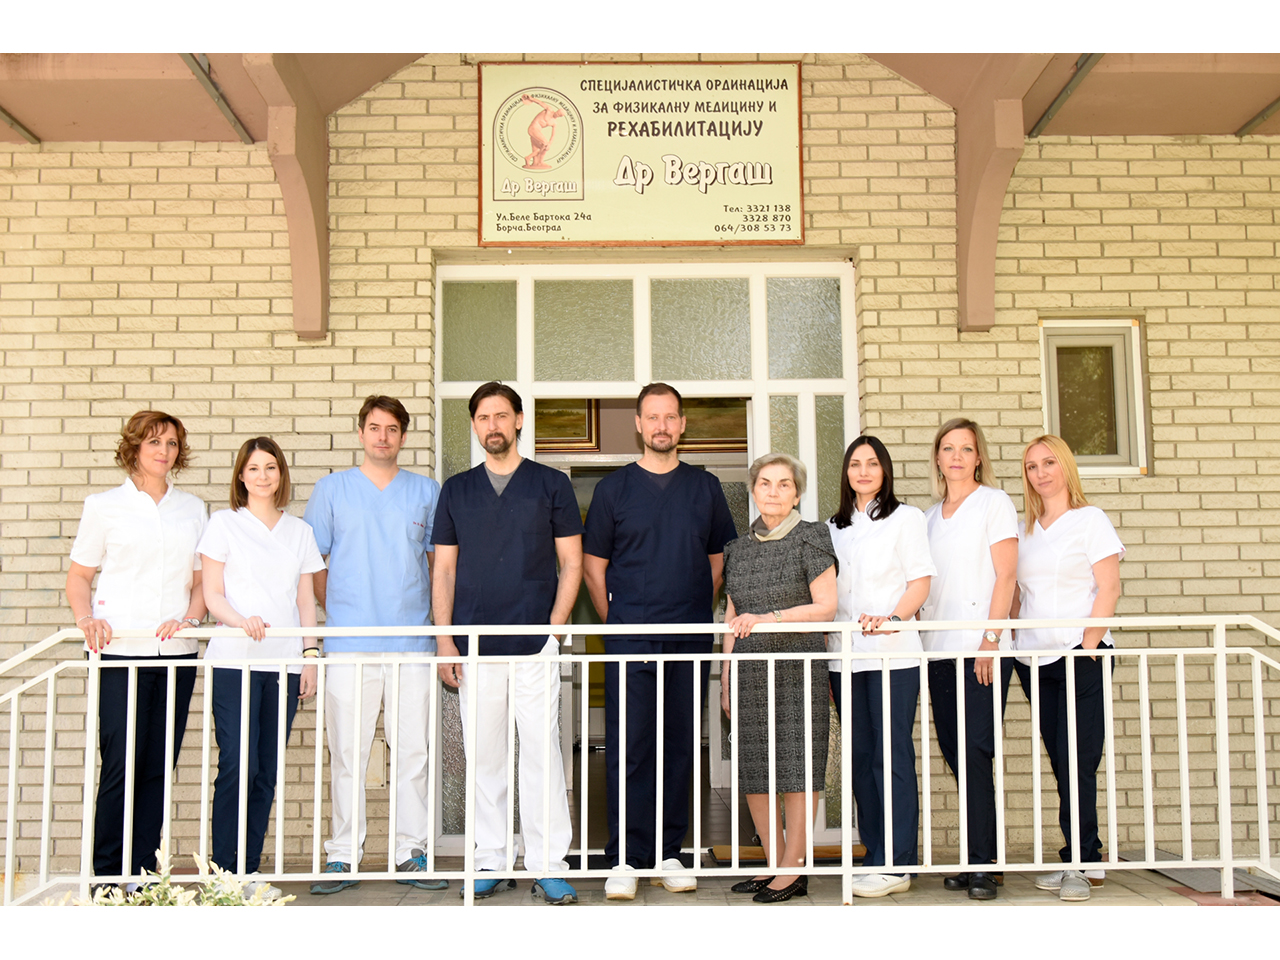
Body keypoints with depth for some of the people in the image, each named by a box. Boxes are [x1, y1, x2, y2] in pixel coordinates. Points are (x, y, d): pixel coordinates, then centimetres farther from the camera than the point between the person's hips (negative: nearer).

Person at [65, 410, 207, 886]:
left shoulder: (193, 508, 14)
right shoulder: (104, 505, 7)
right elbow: (78, 577, 7)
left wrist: (188, 616, -4)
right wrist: (86, 617, -11)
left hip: (177, 651, 3)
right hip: (120, 651, -3)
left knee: (159, 766, 3)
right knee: (121, 763, -6)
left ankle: (142, 874, 12)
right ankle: (108, 876, 6)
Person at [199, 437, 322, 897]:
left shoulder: (299, 531, 16)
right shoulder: (224, 523, 6)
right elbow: (212, 594, 1)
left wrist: (310, 652, 6)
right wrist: (241, 620, -18)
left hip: (284, 662, 3)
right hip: (234, 660, -3)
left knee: (266, 772, 3)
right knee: (237, 766, -10)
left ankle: (249, 872, 11)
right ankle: (225, 872, -1)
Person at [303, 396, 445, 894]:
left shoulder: (427, 491, 12)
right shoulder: (332, 489, 9)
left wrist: (441, 622, 7)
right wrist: (336, 609, 4)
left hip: (412, 642, 1)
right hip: (349, 643, -1)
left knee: (412, 750, 3)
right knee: (347, 751, 2)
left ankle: (411, 853, 14)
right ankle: (343, 855, 12)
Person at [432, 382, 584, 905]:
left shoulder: (552, 484, 6)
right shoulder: (456, 490, 12)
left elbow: (572, 564, 5)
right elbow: (444, 570, 12)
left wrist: (553, 626, -5)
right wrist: (444, 638, 2)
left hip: (535, 643, -2)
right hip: (475, 644, 3)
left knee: (541, 750, -3)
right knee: (484, 754, 7)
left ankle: (548, 866, 6)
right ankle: (492, 862, 17)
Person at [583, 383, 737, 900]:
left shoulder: (705, 487, 10)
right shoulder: (613, 488, 5)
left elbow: (720, 558, 16)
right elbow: (593, 565, 7)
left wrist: (701, 615, 9)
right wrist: (617, 623, 2)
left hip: (691, 641, 2)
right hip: (630, 641, -2)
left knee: (679, 745, 7)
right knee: (628, 747, -4)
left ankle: (668, 854, 17)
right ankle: (625, 859, 5)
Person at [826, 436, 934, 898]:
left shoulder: (906, 518, 5)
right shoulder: (834, 527, 17)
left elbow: (920, 583, -2)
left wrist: (891, 619, -19)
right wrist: (824, 652, 8)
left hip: (893, 655, -4)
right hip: (844, 657, 4)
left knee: (892, 756, -5)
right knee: (860, 757, 5)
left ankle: (896, 864, -1)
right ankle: (875, 855, 14)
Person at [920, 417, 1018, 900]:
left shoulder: (994, 502, 2)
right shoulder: (929, 517, 18)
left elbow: (1005, 575, -6)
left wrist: (991, 638, -14)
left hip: (981, 648, -5)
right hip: (939, 648, 6)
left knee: (974, 752, -10)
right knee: (956, 755, 6)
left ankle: (984, 864, -2)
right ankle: (978, 856, 15)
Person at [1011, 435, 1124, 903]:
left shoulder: (1090, 519, 2)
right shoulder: (1024, 531, 17)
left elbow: (1109, 588, -5)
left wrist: (1089, 642, -14)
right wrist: (1010, 640, 5)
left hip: (1079, 656, -5)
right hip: (1033, 660, 5)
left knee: (1076, 761, -8)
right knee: (1060, 762, 6)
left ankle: (1081, 862, 1)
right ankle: (1084, 858, 14)